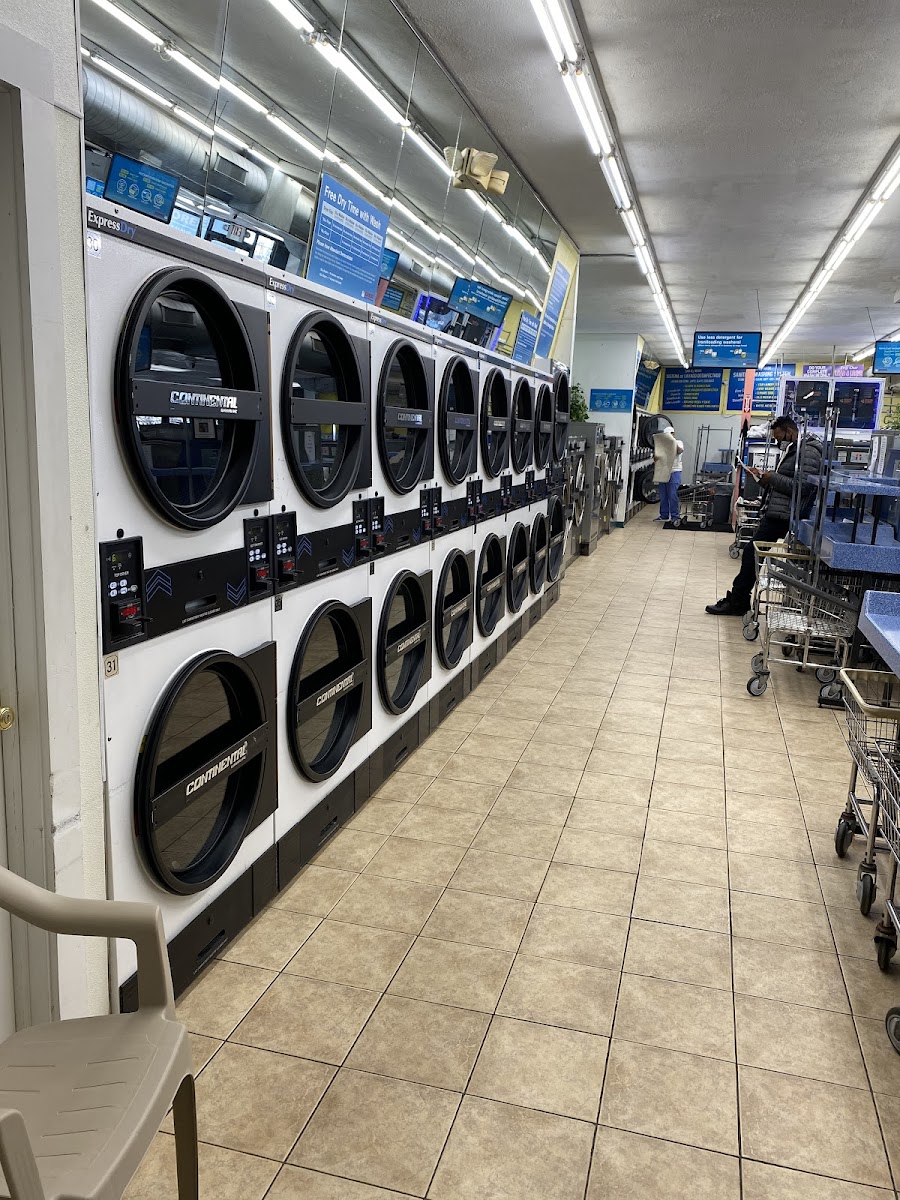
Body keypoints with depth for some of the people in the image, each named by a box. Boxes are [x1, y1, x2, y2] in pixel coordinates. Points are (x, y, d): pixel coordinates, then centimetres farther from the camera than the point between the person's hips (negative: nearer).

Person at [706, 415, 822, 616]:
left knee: (751, 554, -6)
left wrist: (773, 477, -14)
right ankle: (737, 600, 17)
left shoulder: (808, 452, -12)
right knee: (751, 554, 10)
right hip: (773, 514, 10)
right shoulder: (791, 451, 21)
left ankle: (737, 602, 3)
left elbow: (803, 487, -22)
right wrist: (762, 477, 9)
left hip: (780, 516, -10)